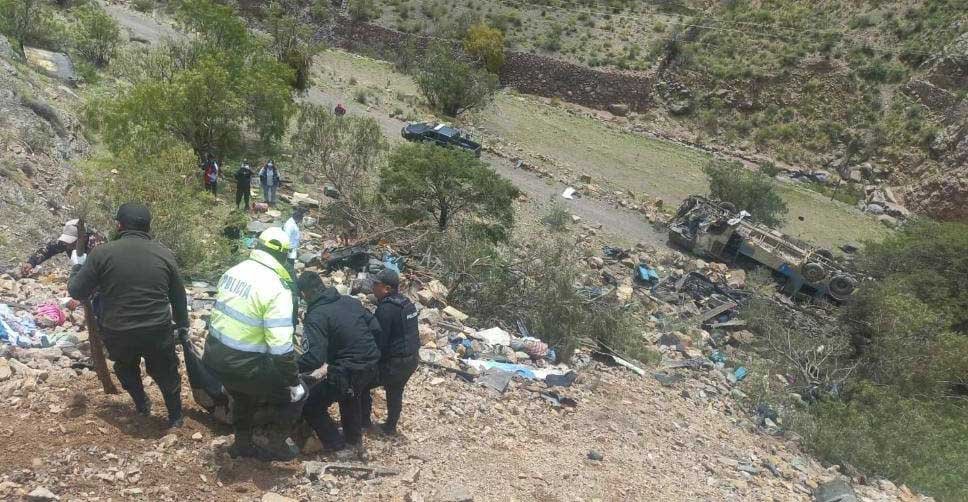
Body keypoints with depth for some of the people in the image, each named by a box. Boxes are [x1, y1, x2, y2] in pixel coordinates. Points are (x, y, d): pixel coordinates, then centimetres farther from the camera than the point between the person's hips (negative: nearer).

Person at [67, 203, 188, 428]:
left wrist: (77, 267, 18)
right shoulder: (165, 254, -2)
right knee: (166, 373, 22)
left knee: (126, 367, 31)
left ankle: (142, 405, 43)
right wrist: (182, 325, 22)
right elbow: (179, 296, 7)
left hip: (117, 333, 0)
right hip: (158, 332, 0)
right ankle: (175, 418, 35)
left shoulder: (101, 253, -9)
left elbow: (76, 292, -2)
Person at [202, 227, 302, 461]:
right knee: (295, 395, 14)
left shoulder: (233, 271, 2)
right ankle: (276, 446, 27)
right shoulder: (276, 288, -22)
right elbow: (282, 347, -25)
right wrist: (295, 383, -14)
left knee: (243, 396, 34)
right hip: (244, 364, -8)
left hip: (215, 355, 8)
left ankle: (242, 444, 49)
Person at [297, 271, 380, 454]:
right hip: (371, 367, 8)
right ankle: (355, 440, 51)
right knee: (350, 396, 36)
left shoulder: (316, 316, -17)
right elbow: (375, 327, 11)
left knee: (310, 406, 10)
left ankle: (339, 449, 15)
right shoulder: (351, 301, 5)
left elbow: (314, 358, -26)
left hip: (347, 374, -8)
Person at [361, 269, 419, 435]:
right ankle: (390, 426, 37)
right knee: (395, 393, 25)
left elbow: (379, 340, -20)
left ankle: (364, 421, 18)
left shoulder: (386, 309, -22)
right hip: (411, 359, 9)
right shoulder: (406, 303, 6)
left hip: (394, 362, -8)